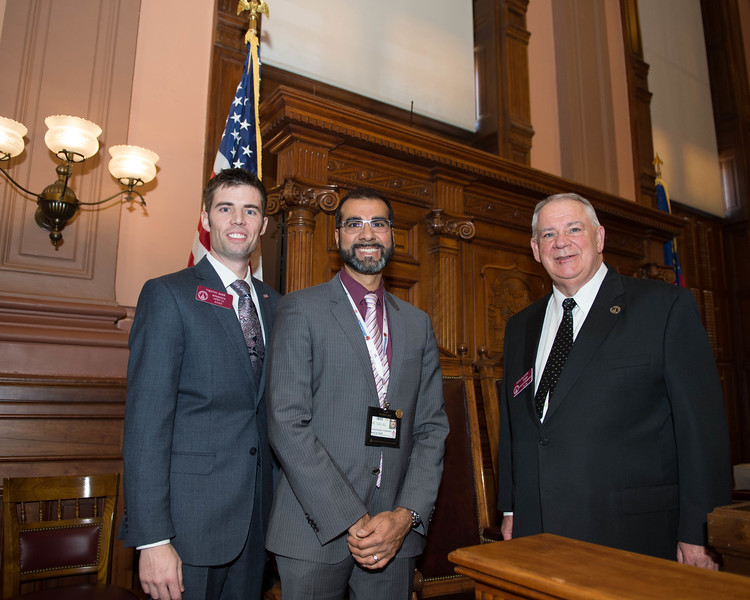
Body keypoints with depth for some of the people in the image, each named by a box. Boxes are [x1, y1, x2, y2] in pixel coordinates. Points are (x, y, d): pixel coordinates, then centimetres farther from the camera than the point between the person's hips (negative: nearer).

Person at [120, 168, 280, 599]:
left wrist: (282, 499, 8)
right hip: (189, 516, -5)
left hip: (256, 514, 5)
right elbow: (146, 421, -14)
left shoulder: (273, 303, 9)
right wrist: (152, 539, -17)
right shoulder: (168, 295, -8)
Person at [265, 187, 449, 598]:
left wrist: (407, 515, -7)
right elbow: (287, 423, -12)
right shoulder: (301, 310, -4)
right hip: (316, 528, -3)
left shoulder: (417, 323, 10)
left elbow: (432, 427, 6)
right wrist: (350, 520, -15)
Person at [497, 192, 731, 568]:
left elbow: (703, 426, -8)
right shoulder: (520, 326, 11)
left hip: (633, 537, -4)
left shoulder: (666, 307, -4)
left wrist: (697, 536, -10)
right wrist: (510, 509, 11)